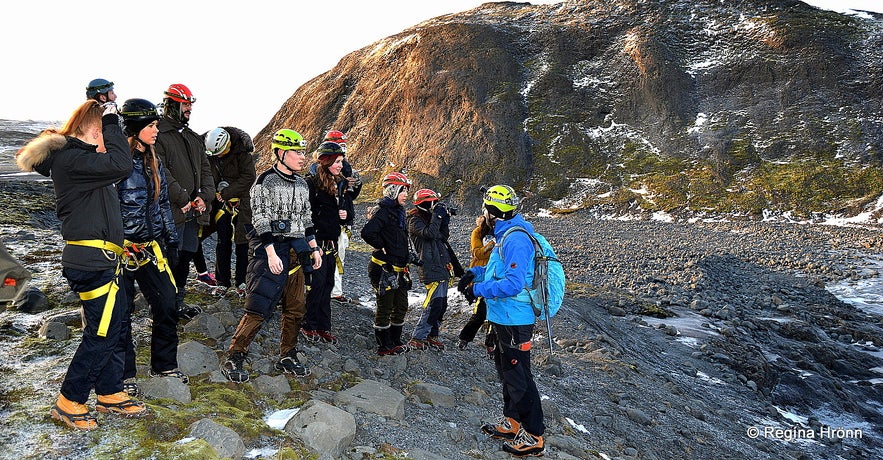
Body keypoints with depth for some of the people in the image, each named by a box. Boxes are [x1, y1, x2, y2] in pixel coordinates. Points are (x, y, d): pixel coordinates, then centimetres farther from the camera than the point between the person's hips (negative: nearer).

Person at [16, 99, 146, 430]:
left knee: (111, 330, 17)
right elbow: (121, 166, -27)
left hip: (101, 261, 11)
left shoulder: (78, 156, 18)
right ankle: (68, 403, 14)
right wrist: (112, 123, -17)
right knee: (100, 334, -2)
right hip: (92, 262, -11)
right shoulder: (70, 158, -15)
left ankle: (110, 394, 29)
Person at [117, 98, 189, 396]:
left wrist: (171, 240, 15)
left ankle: (164, 365, 25)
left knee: (167, 305, 8)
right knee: (121, 313, 7)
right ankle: (123, 374, 22)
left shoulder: (153, 162, 10)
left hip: (151, 247, 7)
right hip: (121, 248, -6)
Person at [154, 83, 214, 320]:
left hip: (194, 209, 8)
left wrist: (204, 196, -1)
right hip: (171, 211, -8)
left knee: (187, 255, 15)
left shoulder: (194, 138, 18)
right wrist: (182, 199, -18)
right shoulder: (158, 135, -8)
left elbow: (205, 170, 16)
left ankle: (178, 301, 29)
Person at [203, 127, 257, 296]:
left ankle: (242, 281, 9)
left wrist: (226, 193, -16)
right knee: (223, 242, 3)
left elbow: (248, 177, -16)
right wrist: (215, 193, -5)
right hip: (221, 202, 3)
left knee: (242, 242, -1)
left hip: (241, 201, -3)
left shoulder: (242, 152, -13)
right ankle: (223, 281, 12)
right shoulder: (209, 153, 1)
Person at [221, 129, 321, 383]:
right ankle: (233, 359, 1)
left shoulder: (302, 184, 13)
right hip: (272, 250, -7)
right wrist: (271, 253, -20)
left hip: (298, 250, 7)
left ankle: (287, 358, 23)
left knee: (295, 307, 10)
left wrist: (314, 248, 14)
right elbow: (260, 221, -13)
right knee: (259, 307, -10)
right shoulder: (265, 183, -8)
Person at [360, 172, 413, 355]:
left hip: (398, 269, 10)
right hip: (384, 268, -10)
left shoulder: (398, 211, 16)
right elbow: (368, 232, -29)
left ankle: (395, 341, 29)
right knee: (385, 307, 0)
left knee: (401, 306, 16)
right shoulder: (384, 211, -14)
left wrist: (405, 262, 20)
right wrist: (382, 249, -18)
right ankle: (384, 346, 11)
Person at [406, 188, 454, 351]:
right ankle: (416, 339, -8)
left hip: (441, 267, 10)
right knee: (434, 305, -14)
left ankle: (432, 336, 23)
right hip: (431, 269, -10)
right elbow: (429, 233, -25)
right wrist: (437, 216, -18)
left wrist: (445, 222, 5)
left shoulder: (429, 218, 19)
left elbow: (443, 237, 19)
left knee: (442, 304, 12)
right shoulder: (415, 221, -8)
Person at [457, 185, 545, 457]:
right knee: (505, 370, 21)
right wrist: (474, 273, 7)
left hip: (514, 320, -11)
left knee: (518, 377, -1)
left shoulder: (516, 239, -23)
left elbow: (513, 283, -28)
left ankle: (533, 437, 11)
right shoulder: (507, 235, 11)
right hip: (504, 318, 11)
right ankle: (512, 422, 37)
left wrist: (479, 289, -19)